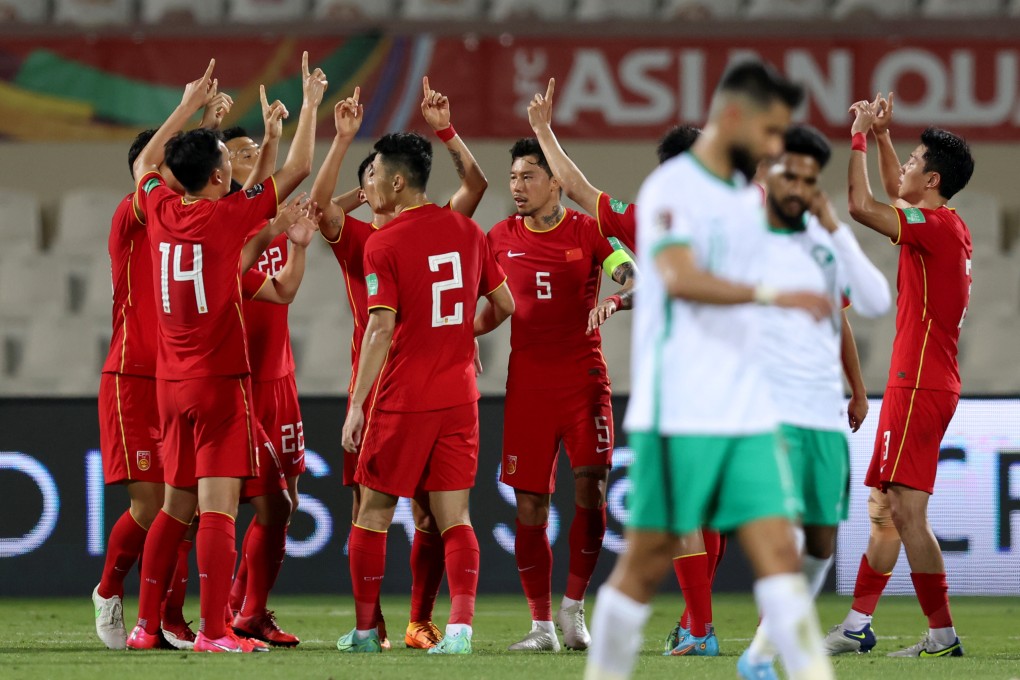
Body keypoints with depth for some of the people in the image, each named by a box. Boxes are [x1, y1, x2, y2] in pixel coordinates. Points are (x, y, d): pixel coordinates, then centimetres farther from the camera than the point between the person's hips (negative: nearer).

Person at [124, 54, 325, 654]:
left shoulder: (160, 212, 3)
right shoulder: (230, 216, -12)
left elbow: (145, 161, 25)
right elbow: (299, 169, -6)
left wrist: (190, 106, 31)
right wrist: (311, 102, 7)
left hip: (171, 382, 6)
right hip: (221, 380, -6)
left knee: (176, 506, 15)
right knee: (218, 506, -9)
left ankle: (146, 625, 15)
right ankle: (214, 631, -15)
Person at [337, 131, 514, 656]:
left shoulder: (383, 245, -11)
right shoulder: (466, 232, 6)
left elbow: (381, 330, -17)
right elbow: (504, 305, 13)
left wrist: (356, 405, -16)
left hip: (402, 398, -4)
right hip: (458, 394, 4)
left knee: (373, 512, 9)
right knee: (453, 515, 4)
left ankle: (365, 629, 14)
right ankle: (461, 625, -11)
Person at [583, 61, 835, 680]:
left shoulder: (747, 198, 17)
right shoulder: (672, 188, -9)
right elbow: (680, 278, -25)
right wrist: (774, 295, -33)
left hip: (748, 416, 7)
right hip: (680, 414, -7)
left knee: (779, 551, -5)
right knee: (648, 563, 0)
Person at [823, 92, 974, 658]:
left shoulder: (937, 226, -14)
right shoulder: (944, 225, 14)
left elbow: (862, 206, -20)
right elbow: (895, 195, 34)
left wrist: (860, 138, -9)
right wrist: (880, 134, 25)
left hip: (919, 387, -10)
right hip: (921, 383, 10)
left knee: (906, 510, -12)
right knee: (883, 506, 13)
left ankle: (943, 635, -12)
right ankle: (858, 626, 18)